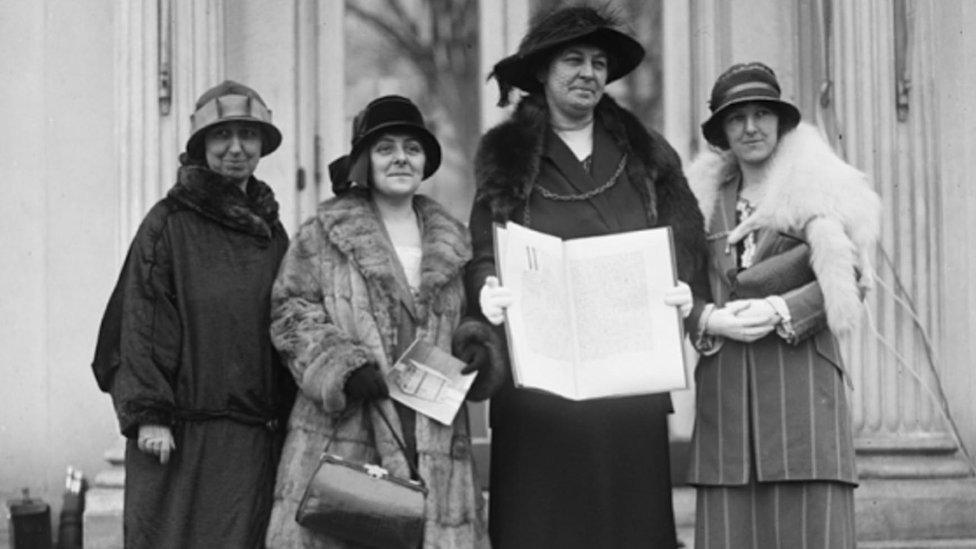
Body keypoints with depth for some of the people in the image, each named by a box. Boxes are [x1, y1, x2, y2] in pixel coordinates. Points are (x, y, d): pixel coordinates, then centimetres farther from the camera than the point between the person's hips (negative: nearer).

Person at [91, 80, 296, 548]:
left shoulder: (272, 233, 14)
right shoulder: (169, 223, -1)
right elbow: (141, 322, -7)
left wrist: (285, 417, 12)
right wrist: (147, 413, -15)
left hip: (253, 438, 4)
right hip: (177, 435, -4)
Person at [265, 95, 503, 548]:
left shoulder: (449, 241, 18)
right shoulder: (323, 234, 5)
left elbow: (462, 321, 26)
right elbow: (291, 313, 0)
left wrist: (474, 345, 2)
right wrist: (346, 368, -14)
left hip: (433, 439, 4)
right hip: (344, 433, -3)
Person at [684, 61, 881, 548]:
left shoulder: (816, 188, 5)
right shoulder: (706, 197, 16)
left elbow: (846, 281, -3)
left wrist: (780, 311, -16)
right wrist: (709, 320, -7)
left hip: (801, 379, -3)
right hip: (724, 386, 3)